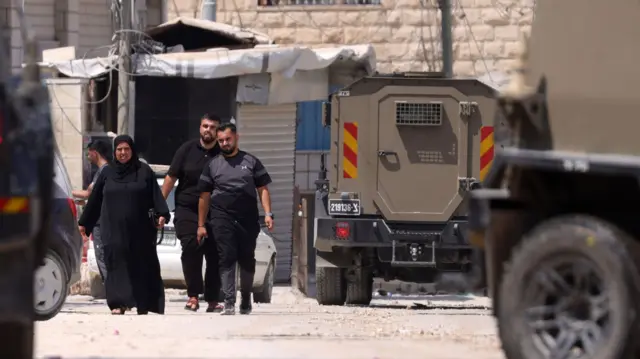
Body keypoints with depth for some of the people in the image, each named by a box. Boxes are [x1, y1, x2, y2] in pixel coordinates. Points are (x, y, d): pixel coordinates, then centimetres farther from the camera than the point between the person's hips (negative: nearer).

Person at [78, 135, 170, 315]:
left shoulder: (144, 171, 5)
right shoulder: (107, 173, 10)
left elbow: (156, 195, -2)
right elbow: (95, 199, 13)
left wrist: (162, 214, -17)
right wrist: (84, 223, 14)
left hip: (140, 231, -1)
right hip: (114, 230, 1)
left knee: (142, 265, 2)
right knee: (117, 264, -9)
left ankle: (144, 306, 10)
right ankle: (119, 304, -12)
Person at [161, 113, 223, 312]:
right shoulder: (187, 150, 4)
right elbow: (171, 178, 7)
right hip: (187, 210, -1)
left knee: (215, 255, 0)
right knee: (191, 248, -17)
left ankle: (213, 300, 8)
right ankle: (193, 294, -9)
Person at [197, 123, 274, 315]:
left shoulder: (251, 162, 10)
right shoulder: (213, 165, 11)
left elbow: (263, 189, 8)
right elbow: (204, 197, 12)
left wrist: (268, 214, -4)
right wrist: (201, 225, 8)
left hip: (248, 220, 1)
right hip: (222, 220, -1)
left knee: (247, 260, 7)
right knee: (227, 259, -10)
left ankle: (246, 300, 23)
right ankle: (229, 303, -14)